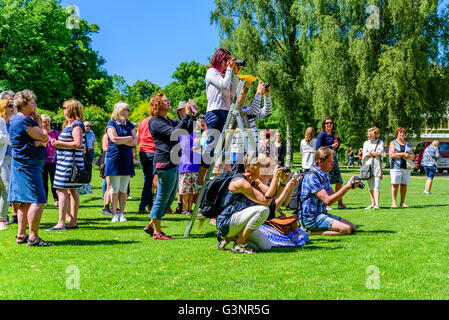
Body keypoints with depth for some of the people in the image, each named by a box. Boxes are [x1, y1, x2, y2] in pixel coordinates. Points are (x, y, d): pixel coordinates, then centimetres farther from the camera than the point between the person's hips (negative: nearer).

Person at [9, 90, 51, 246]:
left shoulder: (15, 120, 18)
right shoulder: (24, 121, -15)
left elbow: (42, 140, 17)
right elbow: (45, 137, -14)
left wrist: (39, 142, -6)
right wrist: (39, 121, -2)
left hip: (22, 165, 11)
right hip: (28, 165, -11)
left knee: (24, 202, 12)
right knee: (38, 201, -12)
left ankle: (21, 235, 15)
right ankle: (33, 237, -12)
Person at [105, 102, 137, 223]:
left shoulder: (129, 125, 14)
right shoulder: (111, 123, 0)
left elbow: (135, 141, 3)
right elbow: (114, 139, -15)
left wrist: (121, 141, -9)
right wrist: (129, 138, -3)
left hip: (127, 159, 4)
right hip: (114, 158, -4)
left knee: (124, 189, 3)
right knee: (114, 189, -2)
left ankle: (122, 213, 9)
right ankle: (114, 214, 4)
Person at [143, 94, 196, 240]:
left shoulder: (171, 121, 19)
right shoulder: (155, 122, -9)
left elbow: (188, 130, 16)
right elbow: (174, 132, -22)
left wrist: (193, 116, 0)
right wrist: (187, 115, -22)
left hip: (173, 163, 10)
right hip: (165, 163, -10)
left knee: (170, 198, 14)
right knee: (162, 198, -3)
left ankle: (151, 226, 24)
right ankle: (157, 232, 5)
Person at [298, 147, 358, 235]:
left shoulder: (325, 175, 13)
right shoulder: (312, 177, -19)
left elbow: (333, 195, 12)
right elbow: (328, 201, -23)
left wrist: (349, 186, -3)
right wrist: (347, 187, -23)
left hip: (322, 214, 10)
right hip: (310, 218, -10)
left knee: (352, 227, 6)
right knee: (346, 229, -21)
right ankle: (311, 231, -12)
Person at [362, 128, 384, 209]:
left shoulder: (380, 142, 8)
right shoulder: (366, 143, 16)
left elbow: (380, 153, -6)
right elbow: (365, 154, 2)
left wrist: (370, 153, -1)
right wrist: (375, 153, -2)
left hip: (377, 166, -3)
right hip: (368, 165, 3)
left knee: (376, 186, -12)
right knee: (371, 186, 5)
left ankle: (377, 204, -18)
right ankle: (373, 204, 12)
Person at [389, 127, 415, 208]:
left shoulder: (408, 144, 20)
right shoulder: (393, 143, 7)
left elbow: (413, 156, 17)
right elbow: (392, 155, -7)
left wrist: (409, 156, -6)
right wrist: (402, 154, -13)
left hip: (406, 167, 4)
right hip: (396, 166, -4)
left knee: (404, 185, 1)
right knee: (395, 184, -8)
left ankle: (402, 202, 8)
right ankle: (394, 202, -5)